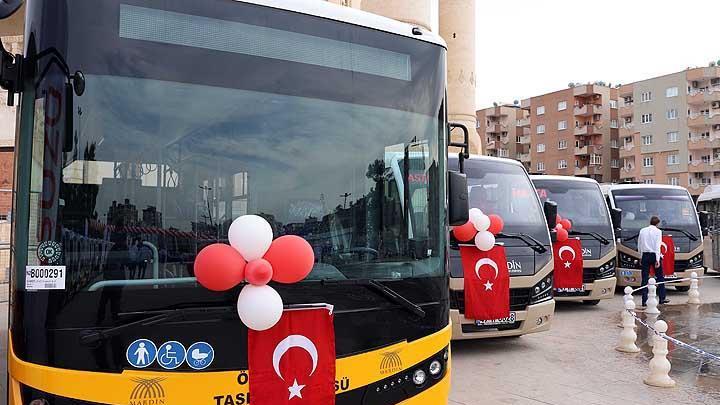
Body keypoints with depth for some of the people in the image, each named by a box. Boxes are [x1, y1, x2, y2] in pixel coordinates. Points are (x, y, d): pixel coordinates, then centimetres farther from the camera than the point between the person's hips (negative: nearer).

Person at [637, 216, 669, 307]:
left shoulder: (642, 231, 8)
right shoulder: (658, 231, -4)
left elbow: (639, 245, 11)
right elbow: (657, 246, -11)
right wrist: (657, 259, -14)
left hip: (645, 256, 3)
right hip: (654, 255, -3)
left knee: (645, 278, 3)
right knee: (660, 277, 11)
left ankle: (644, 300, 0)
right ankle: (662, 298, 17)